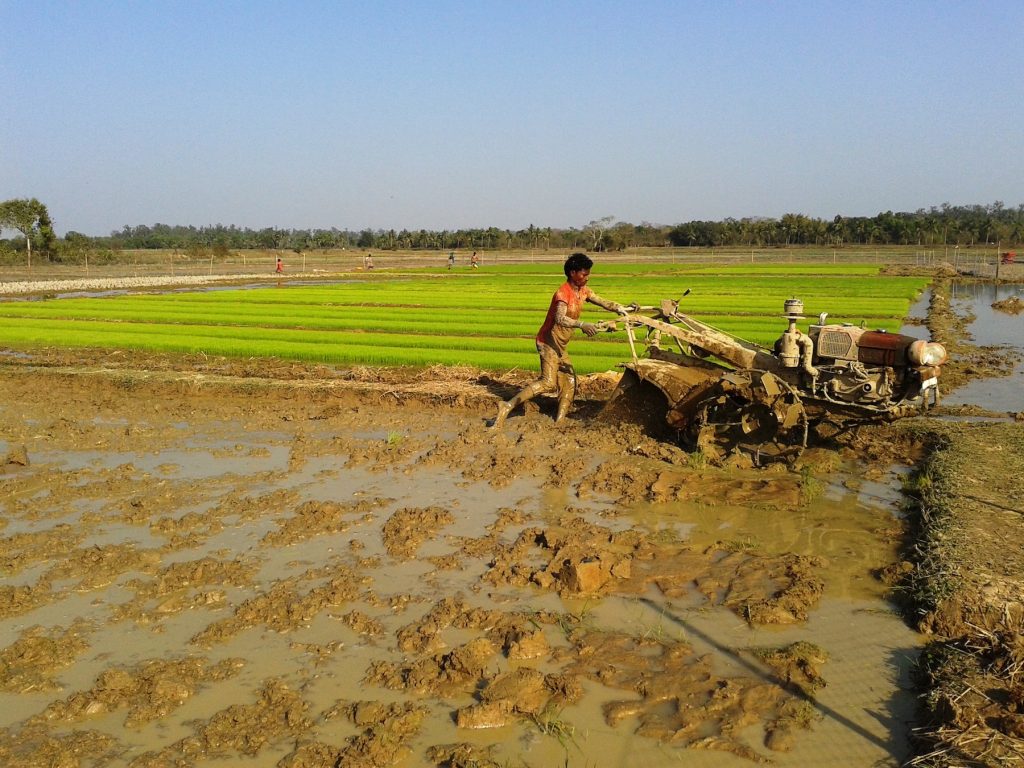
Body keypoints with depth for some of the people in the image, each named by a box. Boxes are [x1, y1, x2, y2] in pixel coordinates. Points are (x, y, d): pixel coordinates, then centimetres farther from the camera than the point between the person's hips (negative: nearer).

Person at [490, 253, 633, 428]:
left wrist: (621, 308, -7)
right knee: (548, 382, -23)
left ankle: (558, 423, 6)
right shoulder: (563, 293, -19)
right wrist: (581, 325, -50)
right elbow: (560, 318, -35)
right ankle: (507, 407, -26)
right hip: (549, 342, -10)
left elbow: (603, 303, 11)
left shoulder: (582, 291, 9)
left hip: (561, 346, 10)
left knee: (569, 384, 7)